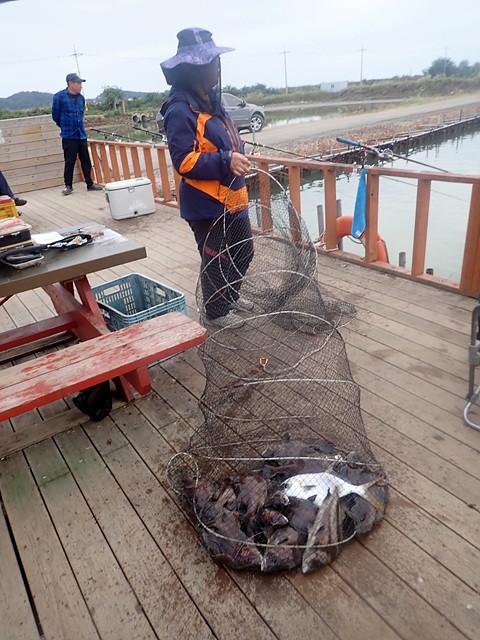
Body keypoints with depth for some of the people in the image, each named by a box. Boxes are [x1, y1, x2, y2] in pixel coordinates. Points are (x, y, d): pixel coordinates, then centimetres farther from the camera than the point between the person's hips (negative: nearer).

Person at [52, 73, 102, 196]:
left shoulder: (81, 98, 9)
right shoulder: (59, 97, -7)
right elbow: (55, 116, 1)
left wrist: (79, 126, 17)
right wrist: (65, 126, 13)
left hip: (82, 135, 5)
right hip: (68, 136, -5)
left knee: (86, 161, 7)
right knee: (69, 162, -1)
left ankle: (90, 184, 16)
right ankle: (68, 186, 10)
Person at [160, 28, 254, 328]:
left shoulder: (211, 100, 12)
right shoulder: (180, 110, -16)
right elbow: (184, 161, -23)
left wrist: (239, 159, 4)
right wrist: (226, 161, -29)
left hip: (231, 199, 9)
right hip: (206, 205, -9)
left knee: (244, 251, 20)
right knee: (216, 261, 5)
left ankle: (231, 296, 41)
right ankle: (217, 310, 26)